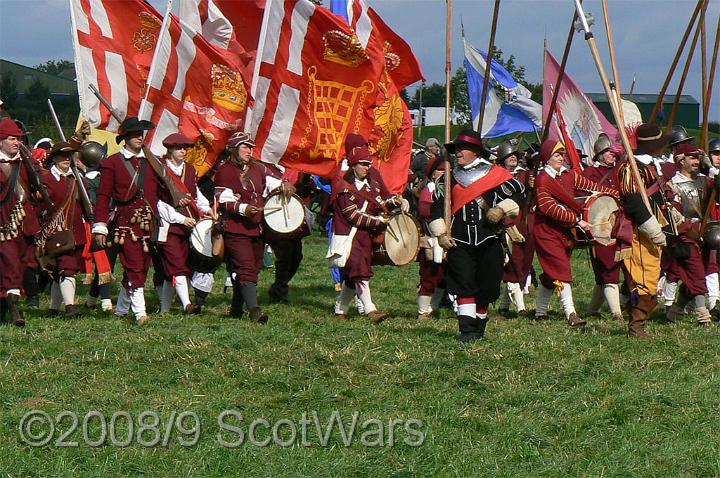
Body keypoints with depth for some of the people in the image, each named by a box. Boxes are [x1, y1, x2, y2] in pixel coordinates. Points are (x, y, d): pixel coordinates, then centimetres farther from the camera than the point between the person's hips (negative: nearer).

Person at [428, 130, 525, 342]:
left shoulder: (495, 174, 2)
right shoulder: (451, 178, 12)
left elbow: (519, 194, 2)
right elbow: (437, 205, 18)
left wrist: (501, 210, -13)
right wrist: (440, 234, 9)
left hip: (489, 241, -1)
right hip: (459, 242, 1)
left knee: (486, 287, 4)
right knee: (464, 285, -11)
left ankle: (479, 326, 22)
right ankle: (467, 330, -15)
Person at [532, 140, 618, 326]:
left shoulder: (569, 175, 9)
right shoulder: (543, 179, -14)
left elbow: (591, 186, 6)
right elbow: (549, 208, -22)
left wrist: (619, 195, -4)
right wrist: (577, 220, -25)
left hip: (565, 230, 7)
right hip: (547, 231, -7)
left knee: (551, 274, 13)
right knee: (561, 270, -16)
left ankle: (540, 312, 24)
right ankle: (571, 314, -22)